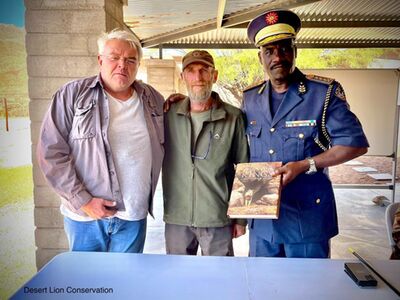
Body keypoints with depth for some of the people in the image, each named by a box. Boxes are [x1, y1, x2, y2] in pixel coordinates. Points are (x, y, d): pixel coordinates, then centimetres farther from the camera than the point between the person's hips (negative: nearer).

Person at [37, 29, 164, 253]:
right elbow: (51, 152, -8)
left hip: (133, 218, 3)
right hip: (85, 217, -2)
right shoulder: (72, 95, -6)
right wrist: (83, 201, -12)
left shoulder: (153, 99, 5)